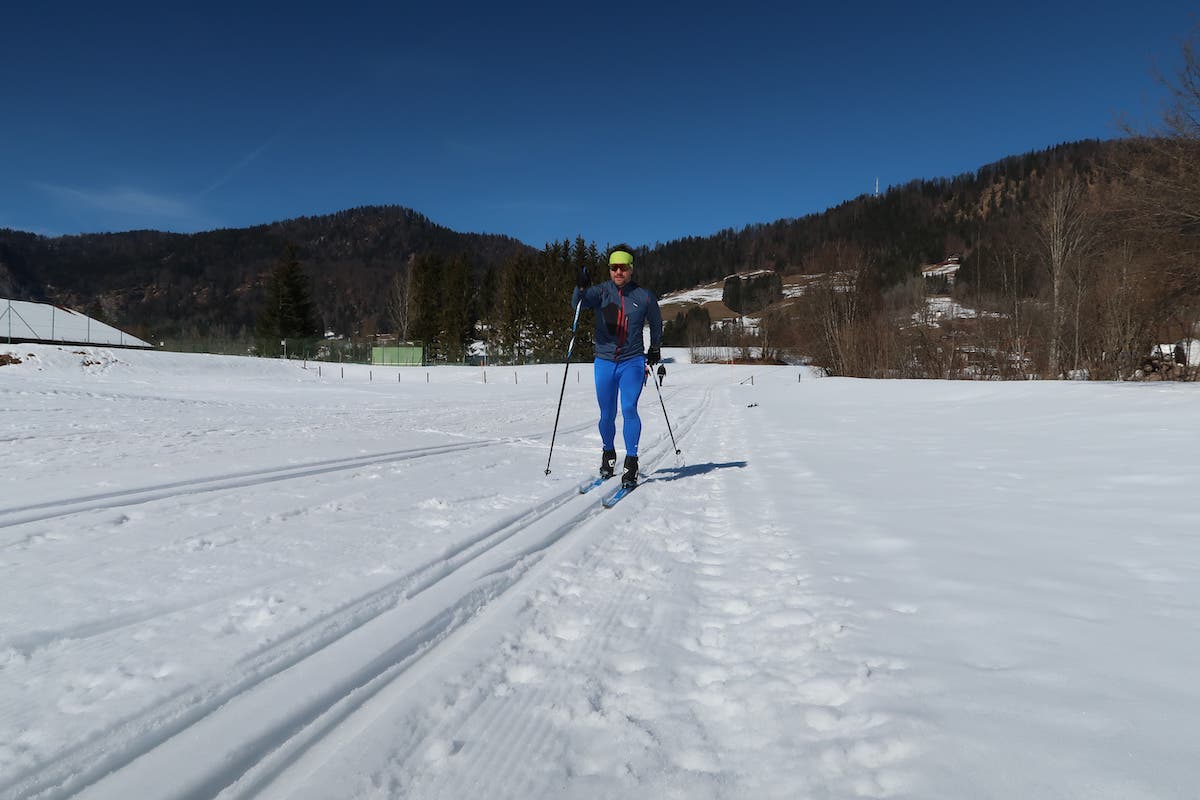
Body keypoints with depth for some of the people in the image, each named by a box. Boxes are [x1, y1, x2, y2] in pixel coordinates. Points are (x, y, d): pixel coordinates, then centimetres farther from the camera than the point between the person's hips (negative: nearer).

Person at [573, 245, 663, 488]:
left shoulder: (644, 296, 1)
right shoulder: (601, 291, -1)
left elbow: (656, 323, 18)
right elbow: (578, 303, -20)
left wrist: (655, 349, 28)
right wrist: (582, 288, -40)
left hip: (632, 362, -1)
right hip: (604, 361, 1)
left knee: (629, 409, -16)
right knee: (607, 415, 8)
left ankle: (631, 463, -11)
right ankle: (608, 453, 31)